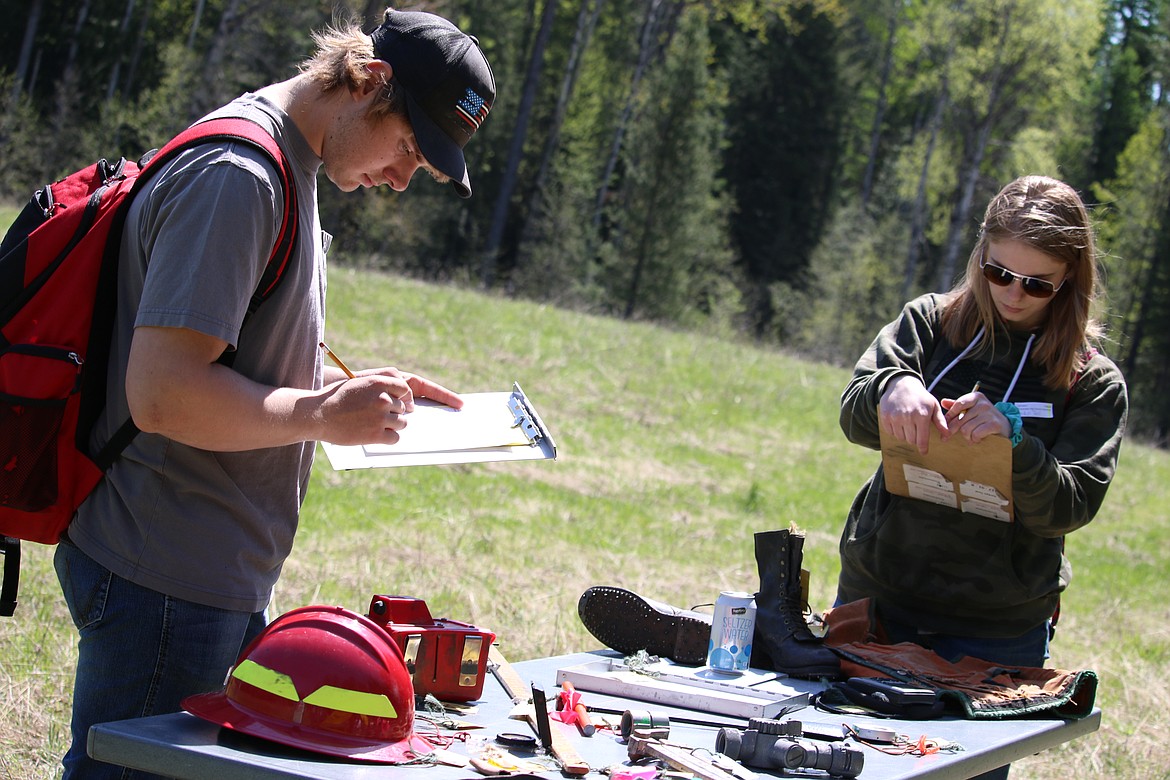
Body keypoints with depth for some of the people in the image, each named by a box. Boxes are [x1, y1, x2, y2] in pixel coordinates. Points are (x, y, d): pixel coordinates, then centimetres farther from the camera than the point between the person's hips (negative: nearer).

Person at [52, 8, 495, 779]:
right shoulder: (235, 177, -19)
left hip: (223, 581, 11)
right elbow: (162, 393, -25)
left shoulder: (290, 167, 14)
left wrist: (354, 387, 11)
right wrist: (322, 414, -16)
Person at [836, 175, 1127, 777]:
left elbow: (1068, 507, -10)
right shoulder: (930, 322, 4)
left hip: (996, 634, -1)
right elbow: (854, 416, -9)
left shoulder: (1093, 383, 0)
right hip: (877, 596, 2)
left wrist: (1013, 438, -29)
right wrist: (893, 389, -32)